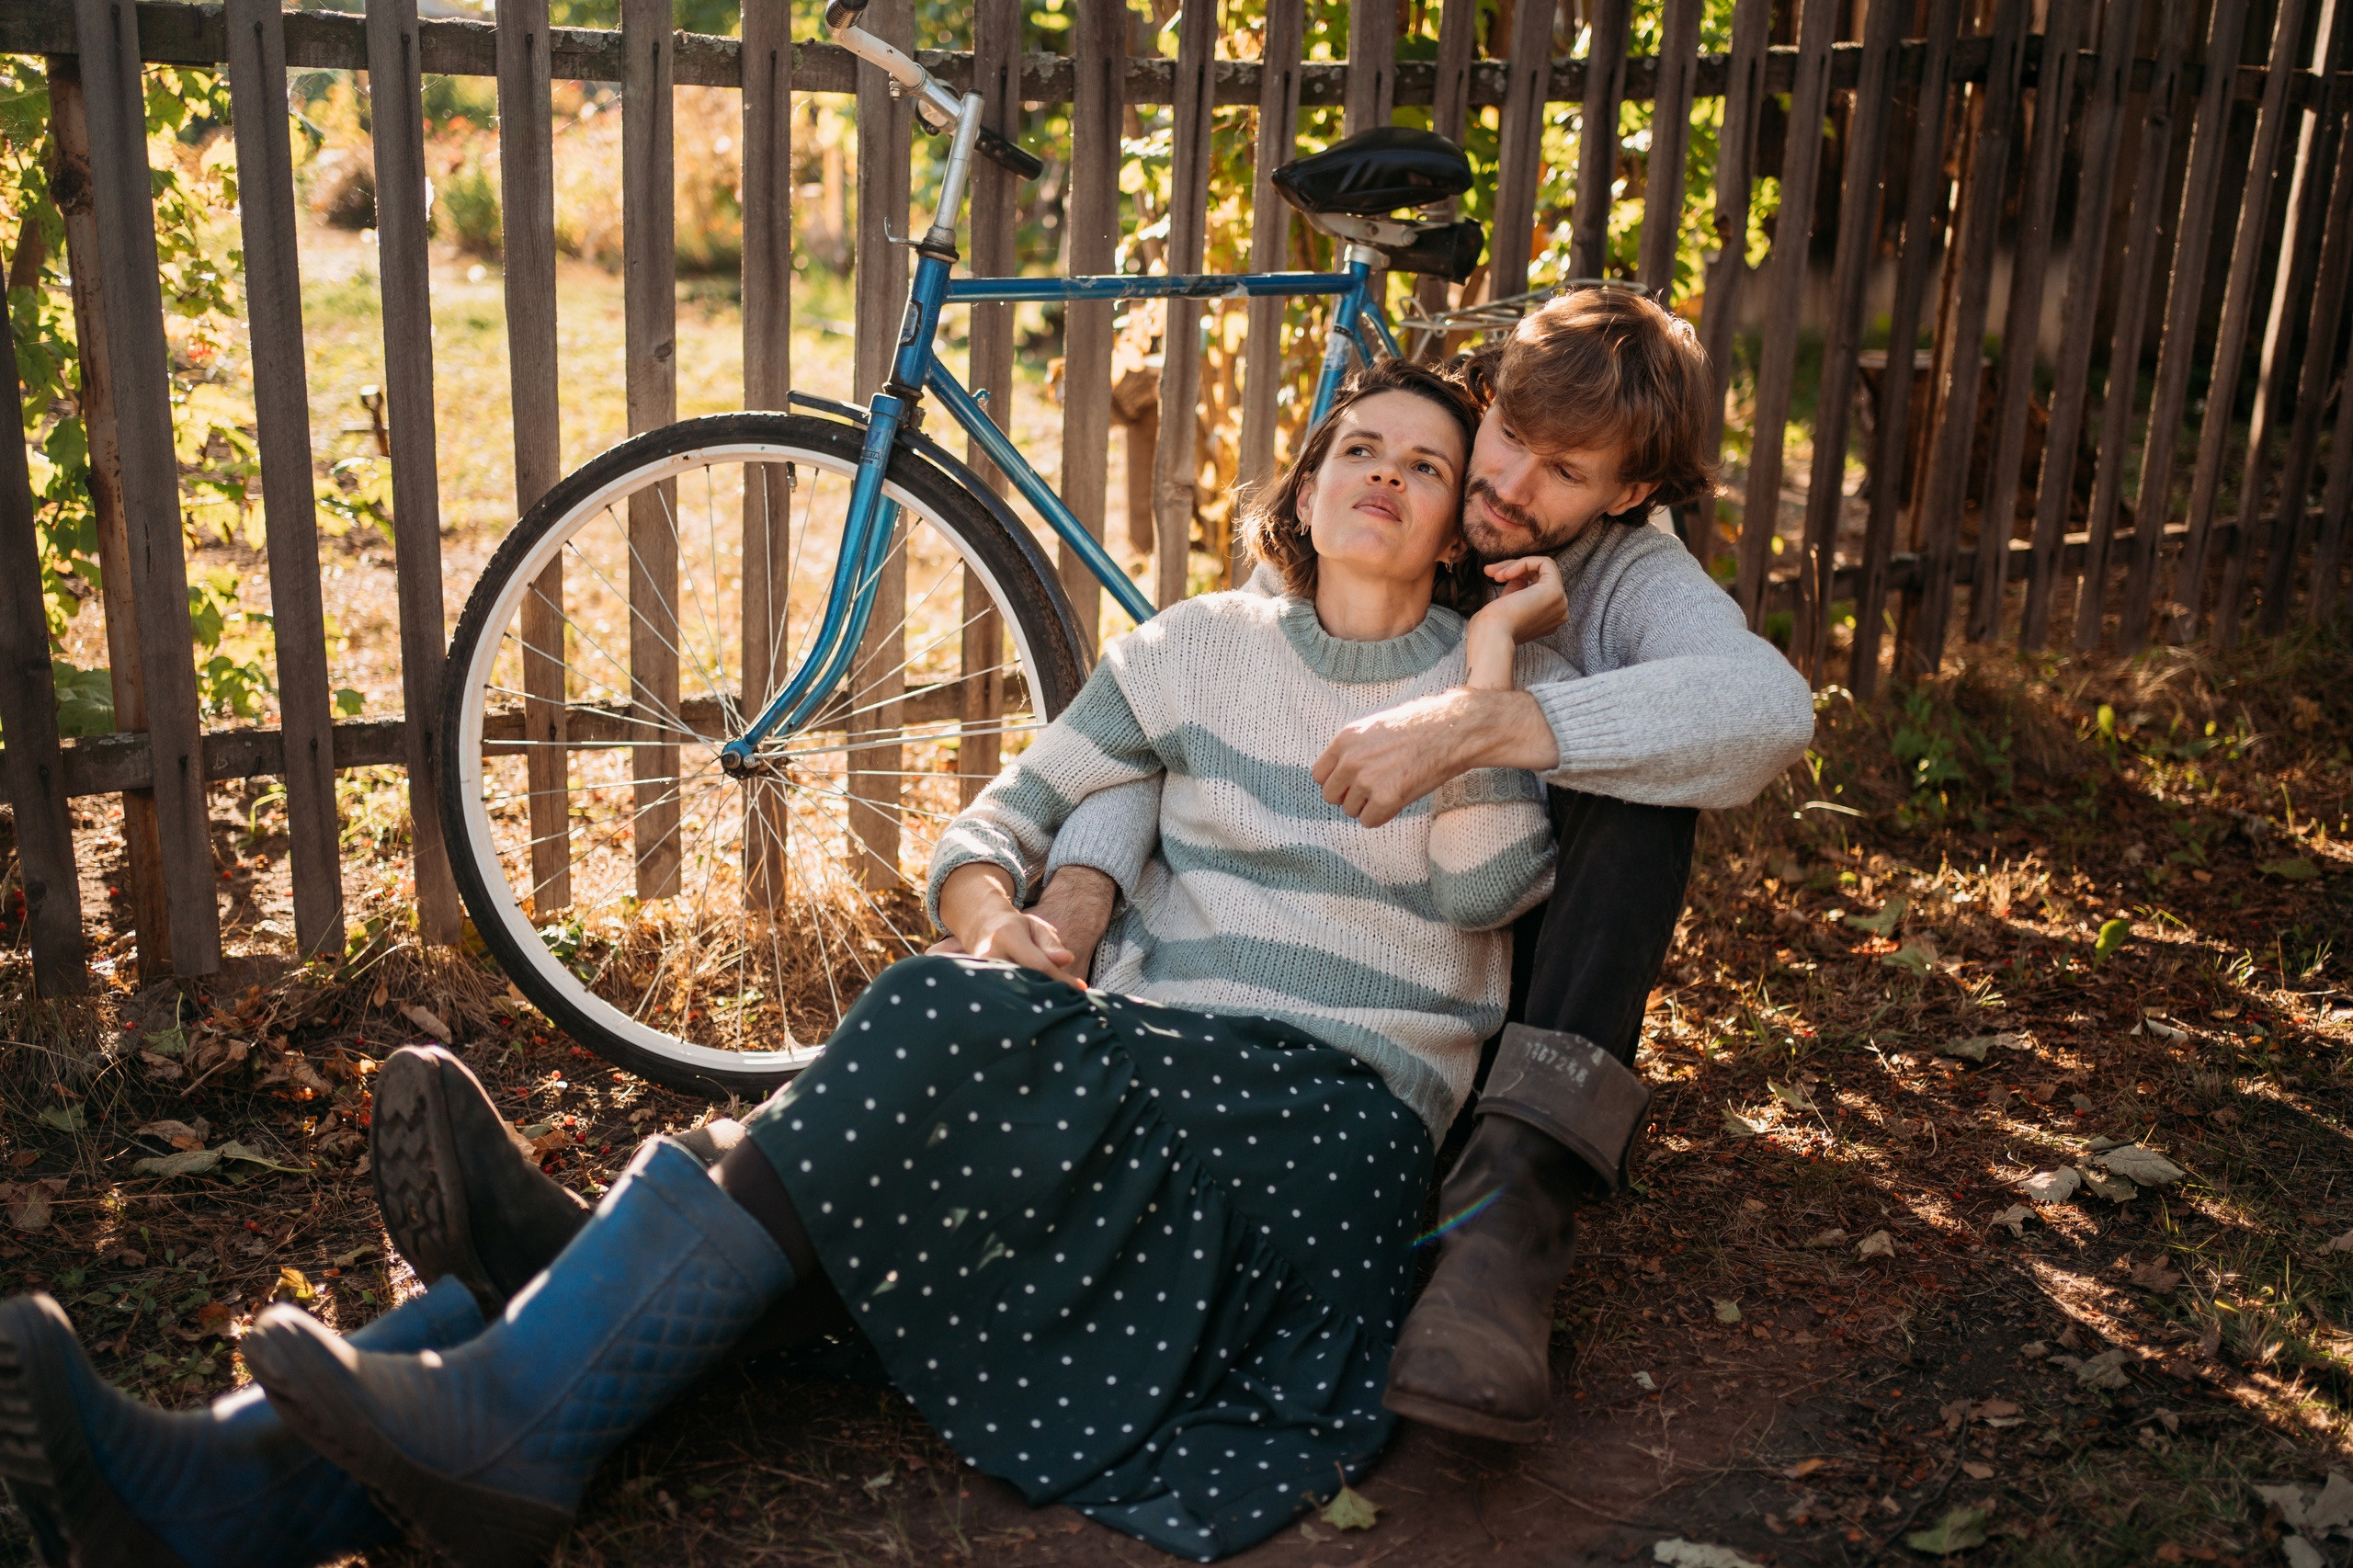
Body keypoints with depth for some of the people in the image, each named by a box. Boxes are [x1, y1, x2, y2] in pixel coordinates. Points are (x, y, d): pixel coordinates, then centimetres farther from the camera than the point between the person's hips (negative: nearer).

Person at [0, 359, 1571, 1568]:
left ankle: (515, 1415, -32)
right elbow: (998, 823, 13)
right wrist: (993, 917, -8)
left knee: (952, 1035, -31)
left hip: (1337, 1103, -3)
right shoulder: (1196, 647, 16)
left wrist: (1485, 663, -7)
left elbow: (1487, 885, -9)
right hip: (1147, 1057, 3)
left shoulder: (1510, 680, 9)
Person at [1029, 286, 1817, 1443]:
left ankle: (1514, 1196, -42)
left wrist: (1478, 727, -43)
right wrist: (1077, 891, -33)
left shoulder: (1633, 578, -10)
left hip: (1515, 972, -1)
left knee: (1634, 780, -31)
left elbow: (1771, 708, -34)